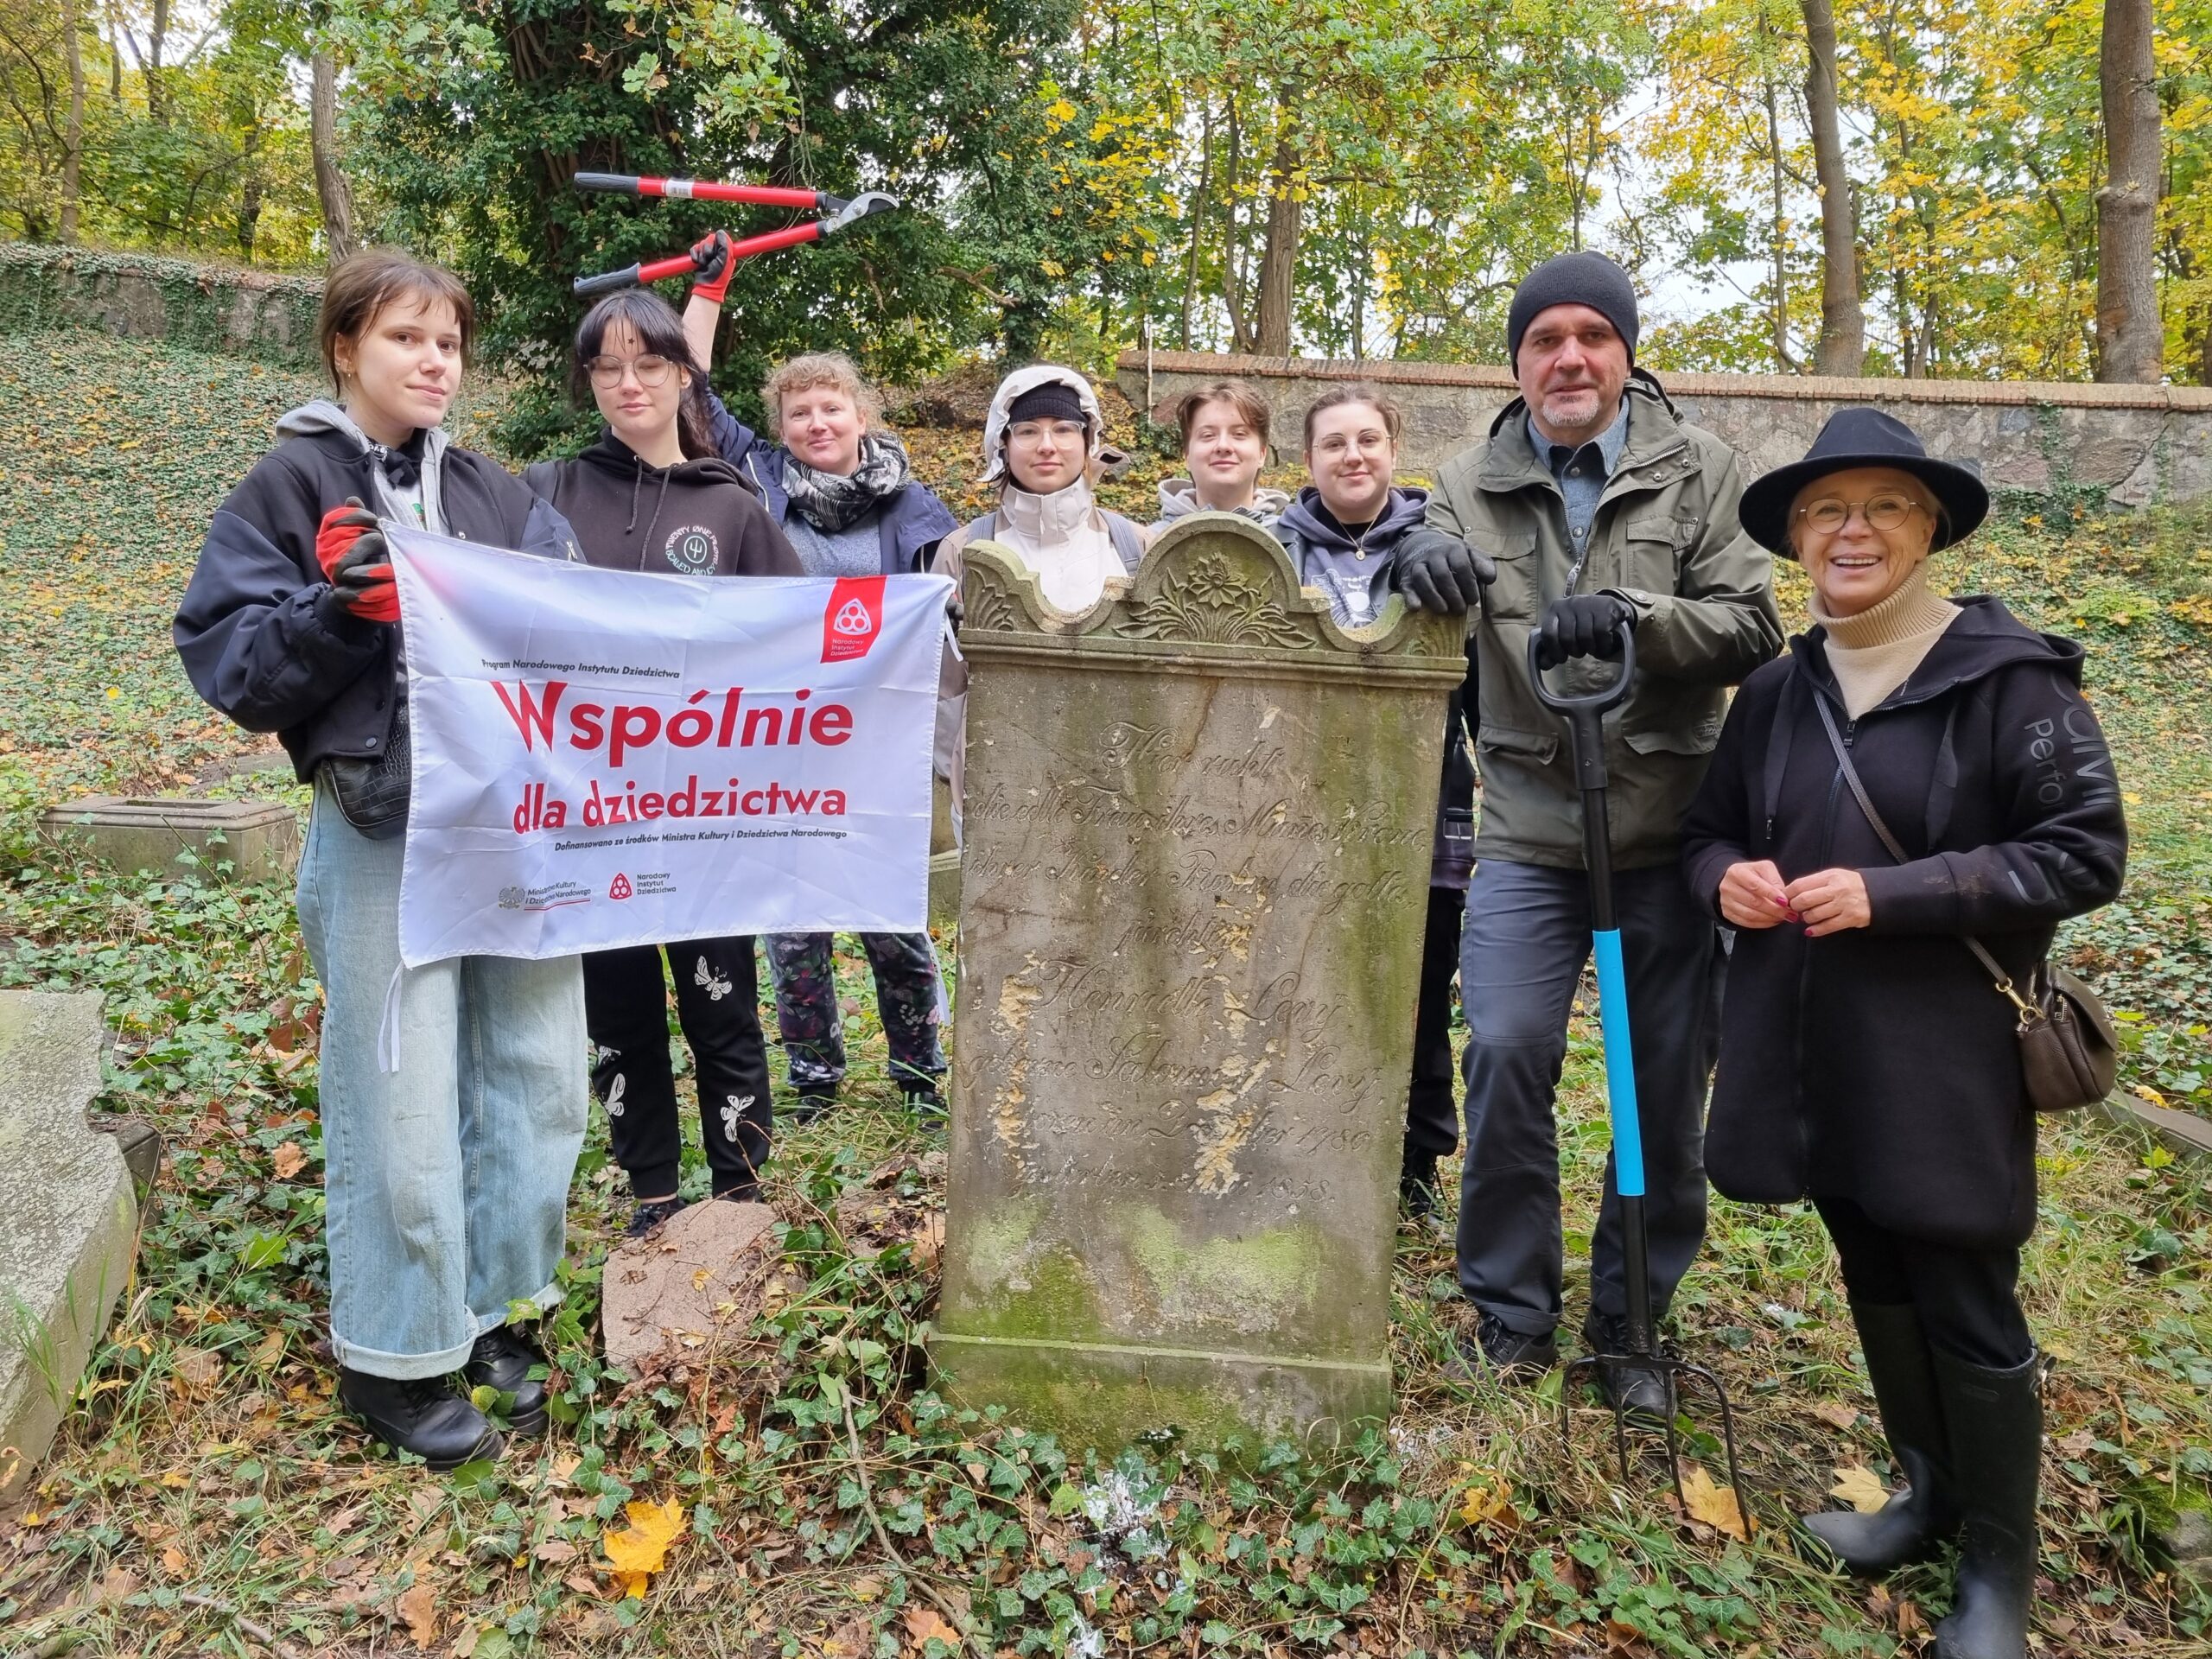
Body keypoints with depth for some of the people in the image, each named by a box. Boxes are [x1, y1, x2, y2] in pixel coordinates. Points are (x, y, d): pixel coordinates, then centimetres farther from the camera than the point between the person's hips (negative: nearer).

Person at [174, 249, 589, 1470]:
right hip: (384, 831, -4)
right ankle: (391, 1358, 20)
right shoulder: (291, 486, 2)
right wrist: (338, 609, -18)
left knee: (537, 1081, 10)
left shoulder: (499, 496, 14)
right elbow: (227, 662, -3)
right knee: (403, 1105, 0)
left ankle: (491, 1308, 30)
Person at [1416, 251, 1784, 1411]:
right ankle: (1510, 1310, 15)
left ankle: (1633, 1321, 28)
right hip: (1529, 832, 0)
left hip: (1672, 833, 0)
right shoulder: (1472, 486, 6)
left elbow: (1750, 627, -4)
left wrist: (1630, 614, -23)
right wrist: (1422, 563, -23)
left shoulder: (1696, 471, 2)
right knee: (1506, 1055, -8)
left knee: (1667, 1086, 8)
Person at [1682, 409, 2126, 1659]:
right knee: (1874, 1281, 18)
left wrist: (1890, 894, -20)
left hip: (1945, 1056, -5)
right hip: (1813, 1050, 5)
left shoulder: (2007, 675, -10)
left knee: (1968, 1309, 5)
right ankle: (1932, 1494, 41)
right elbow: (1710, 832, 16)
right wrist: (1728, 878, -8)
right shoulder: (1778, 691, 7)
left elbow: (2086, 851, -11)